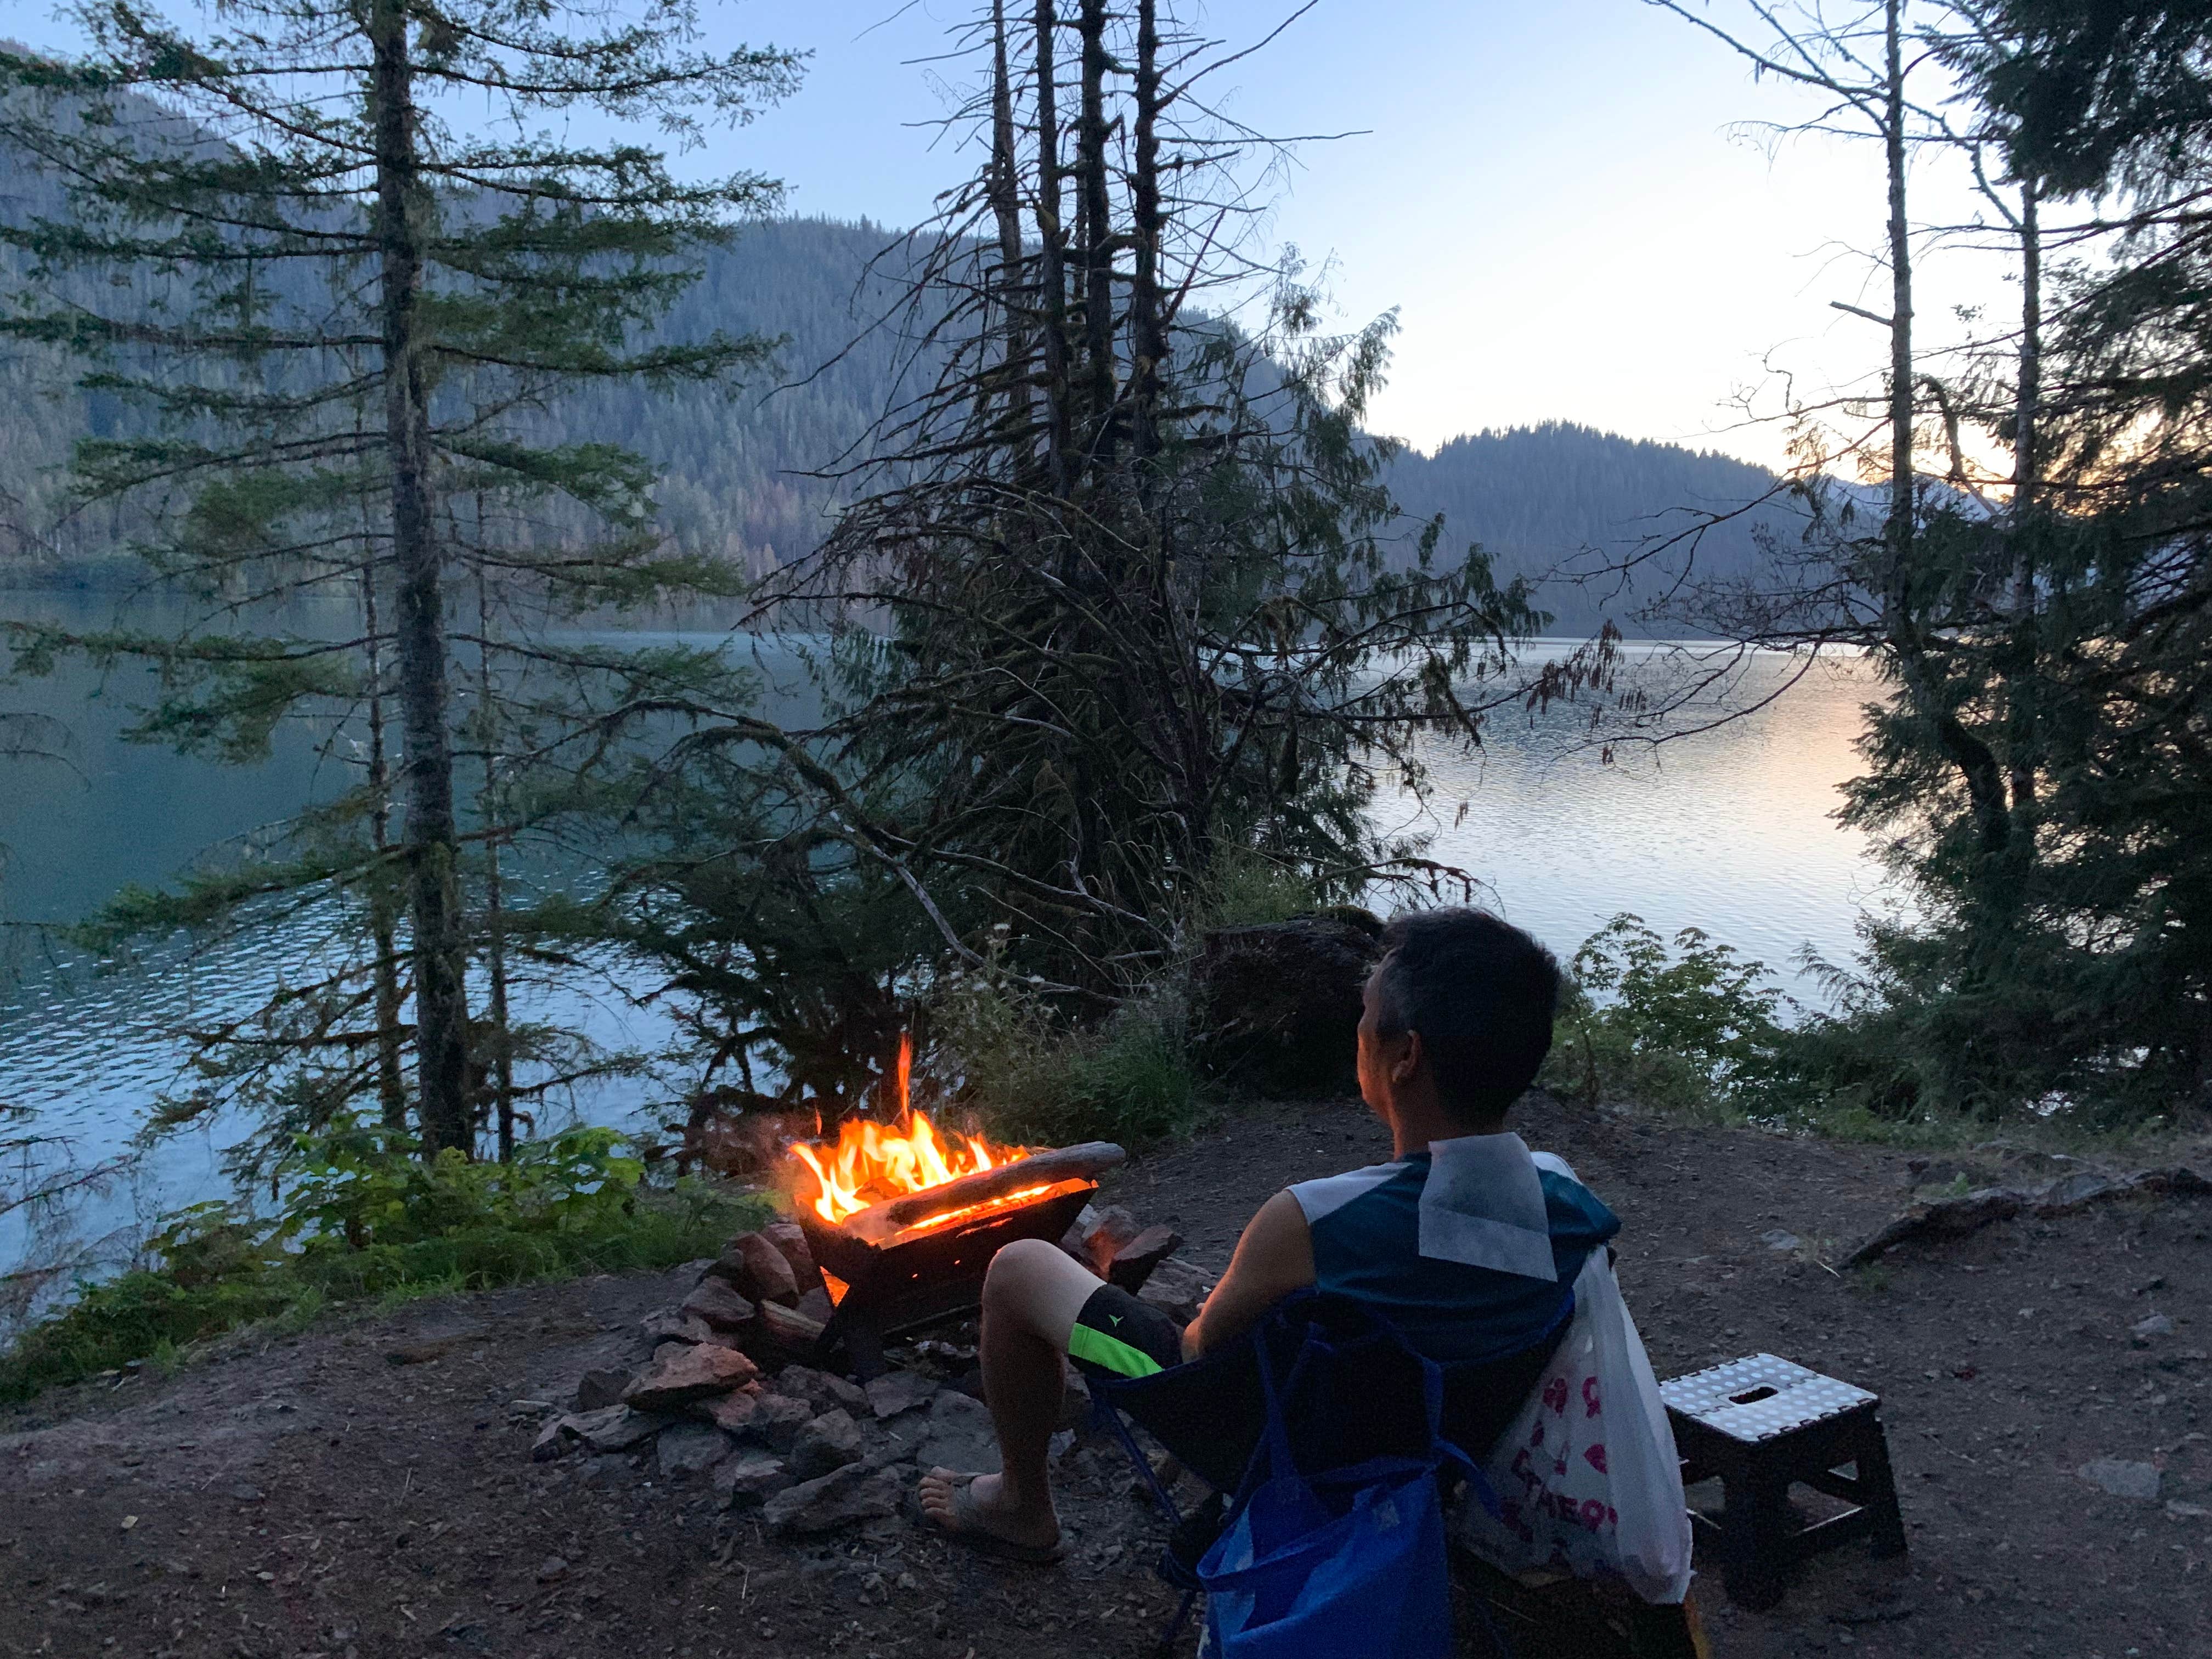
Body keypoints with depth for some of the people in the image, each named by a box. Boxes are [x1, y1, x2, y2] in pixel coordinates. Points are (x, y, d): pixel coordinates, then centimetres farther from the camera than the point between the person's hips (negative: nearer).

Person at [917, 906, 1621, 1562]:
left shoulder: (1312, 1223, -37)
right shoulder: (1571, 1205, -20)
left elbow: (1206, 1344, -17)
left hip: (1263, 1449, -6)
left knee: (1020, 1268, 5)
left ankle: (1023, 1507, 27)